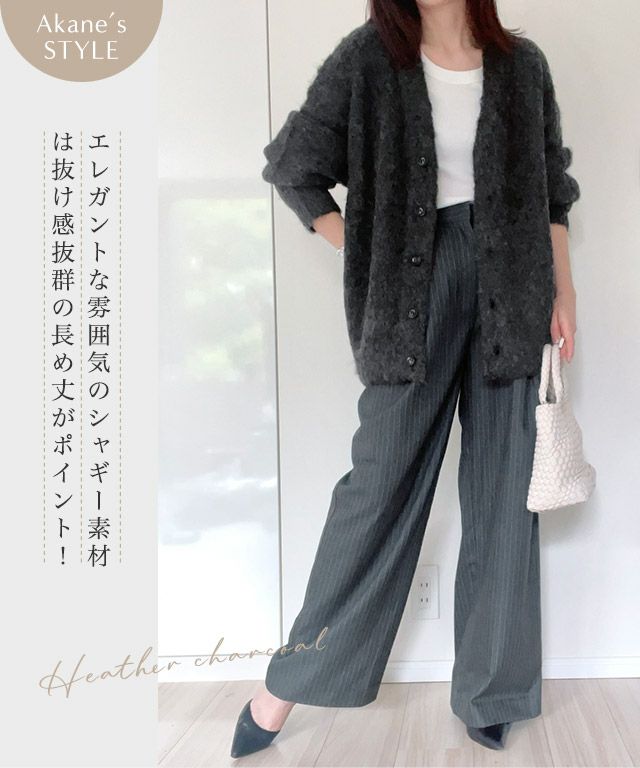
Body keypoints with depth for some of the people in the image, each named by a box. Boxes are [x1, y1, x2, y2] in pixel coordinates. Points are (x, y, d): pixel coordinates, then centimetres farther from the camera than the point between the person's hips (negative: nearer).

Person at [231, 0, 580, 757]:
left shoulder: (522, 64, 9)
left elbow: (552, 188, 15)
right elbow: (289, 163, 3)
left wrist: (562, 289, 8)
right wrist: (367, 256, -2)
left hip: (507, 286, 3)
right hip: (416, 284, -3)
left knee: (503, 483, 5)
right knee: (383, 478, -2)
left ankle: (488, 688, 20)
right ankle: (289, 681, 13)